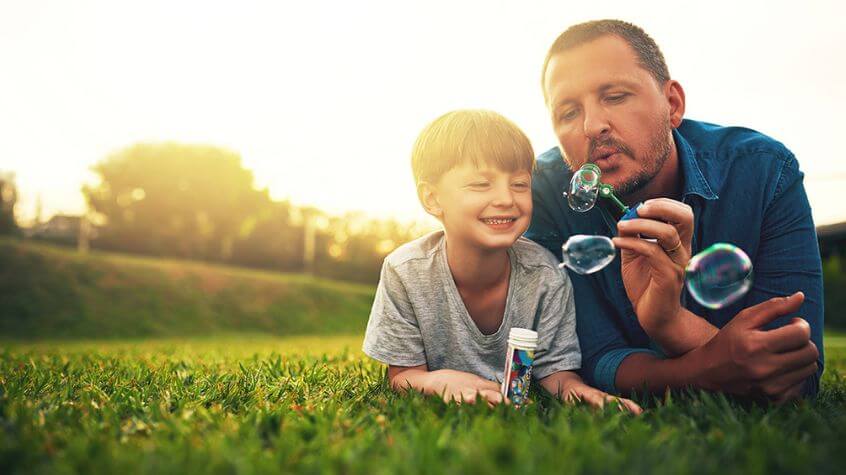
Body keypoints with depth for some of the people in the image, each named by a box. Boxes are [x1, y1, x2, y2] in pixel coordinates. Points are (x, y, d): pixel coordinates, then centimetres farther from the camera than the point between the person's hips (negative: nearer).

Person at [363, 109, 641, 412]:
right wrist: (440, 380, -38)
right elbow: (402, 376, -15)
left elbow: (553, 367, -10)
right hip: (438, 413, -1)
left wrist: (571, 386, -34)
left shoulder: (545, 275, -18)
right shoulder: (405, 272, -21)